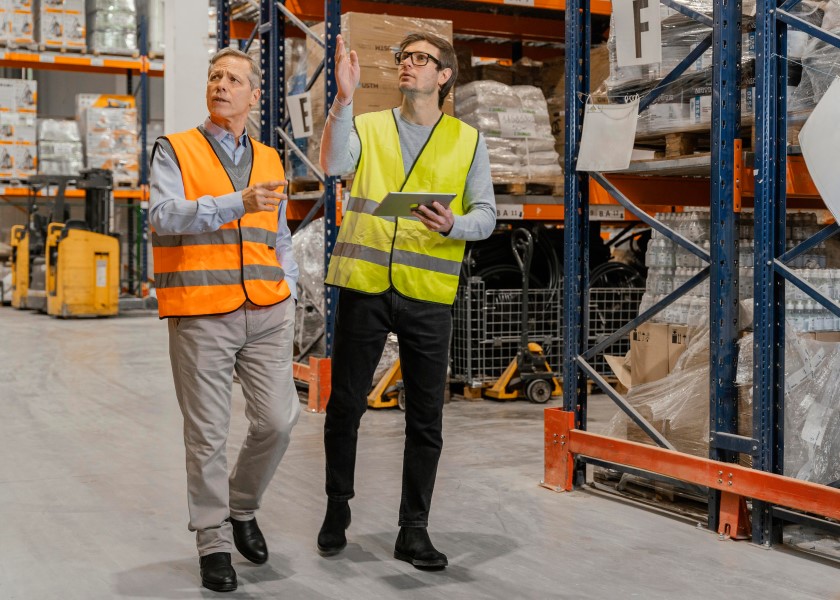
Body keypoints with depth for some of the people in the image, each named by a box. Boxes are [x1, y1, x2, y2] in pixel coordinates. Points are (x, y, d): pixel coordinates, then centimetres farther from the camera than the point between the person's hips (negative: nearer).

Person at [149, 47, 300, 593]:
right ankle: (214, 542, 15)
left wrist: (288, 299, 12)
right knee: (207, 436, 1)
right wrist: (238, 203, -27)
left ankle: (242, 508, 23)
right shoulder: (175, 151, 2)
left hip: (265, 314, 4)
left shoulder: (270, 160, 16)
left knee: (278, 419, -3)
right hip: (201, 317, -4)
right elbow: (165, 215, -15)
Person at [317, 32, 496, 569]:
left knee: (426, 416, 4)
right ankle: (337, 511, 26)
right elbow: (333, 165, -11)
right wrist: (344, 97, -20)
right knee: (345, 405, 6)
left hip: (428, 294, 0)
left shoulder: (468, 140, 10)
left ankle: (414, 530, 16)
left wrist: (452, 225, -15)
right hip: (364, 286, 0)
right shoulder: (368, 126, 10)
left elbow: (486, 215, 6)